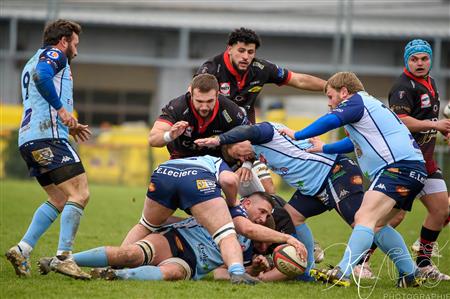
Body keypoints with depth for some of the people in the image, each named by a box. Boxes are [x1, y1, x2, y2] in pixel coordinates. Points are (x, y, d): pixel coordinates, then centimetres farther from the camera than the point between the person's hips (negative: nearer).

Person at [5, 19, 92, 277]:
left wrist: (68, 126, 29)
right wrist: (61, 109, -17)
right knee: (80, 194, -13)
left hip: (28, 139, 10)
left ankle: (22, 250, 4)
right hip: (49, 137, -10)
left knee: (59, 200, 14)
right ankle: (64, 256, -21)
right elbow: (41, 75, -22)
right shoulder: (55, 54, 2)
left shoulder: (33, 61, 31)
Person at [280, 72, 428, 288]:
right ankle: (411, 274, 13)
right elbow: (355, 142, 46)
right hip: (412, 171, 10)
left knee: (365, 218, -21)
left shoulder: (357, 101, 0)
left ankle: (342, 273, -34)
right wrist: (325, 149, 51)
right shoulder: (368, 105, 31)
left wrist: (296, 135, -5)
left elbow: (329, 121, -15)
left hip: (401, 166, -10)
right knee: (376, 224, 15)